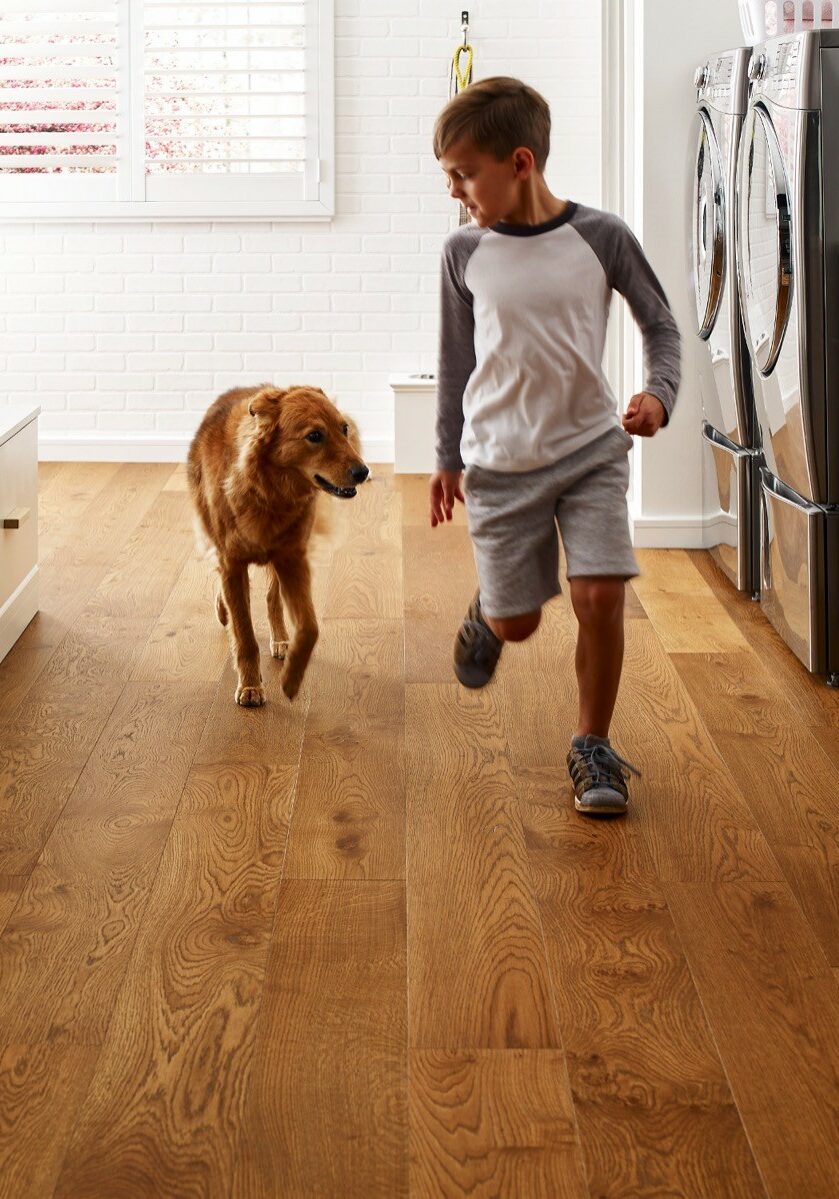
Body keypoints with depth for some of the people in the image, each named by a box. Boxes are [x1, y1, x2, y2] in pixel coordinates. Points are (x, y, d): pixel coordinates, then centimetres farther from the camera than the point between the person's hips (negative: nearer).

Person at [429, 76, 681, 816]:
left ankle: (593, 747, 9)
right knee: (516, 622, 4)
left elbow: (660, 324, 2)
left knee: (601, 596, -12)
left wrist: (659, 394, -16)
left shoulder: (600, 237, -9)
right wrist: (449, 458, 12)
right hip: (501, 462, 1)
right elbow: (456, 360, 7)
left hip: (592, 448, -1)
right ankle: (486, 609, 43)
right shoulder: (465, 253, -4)